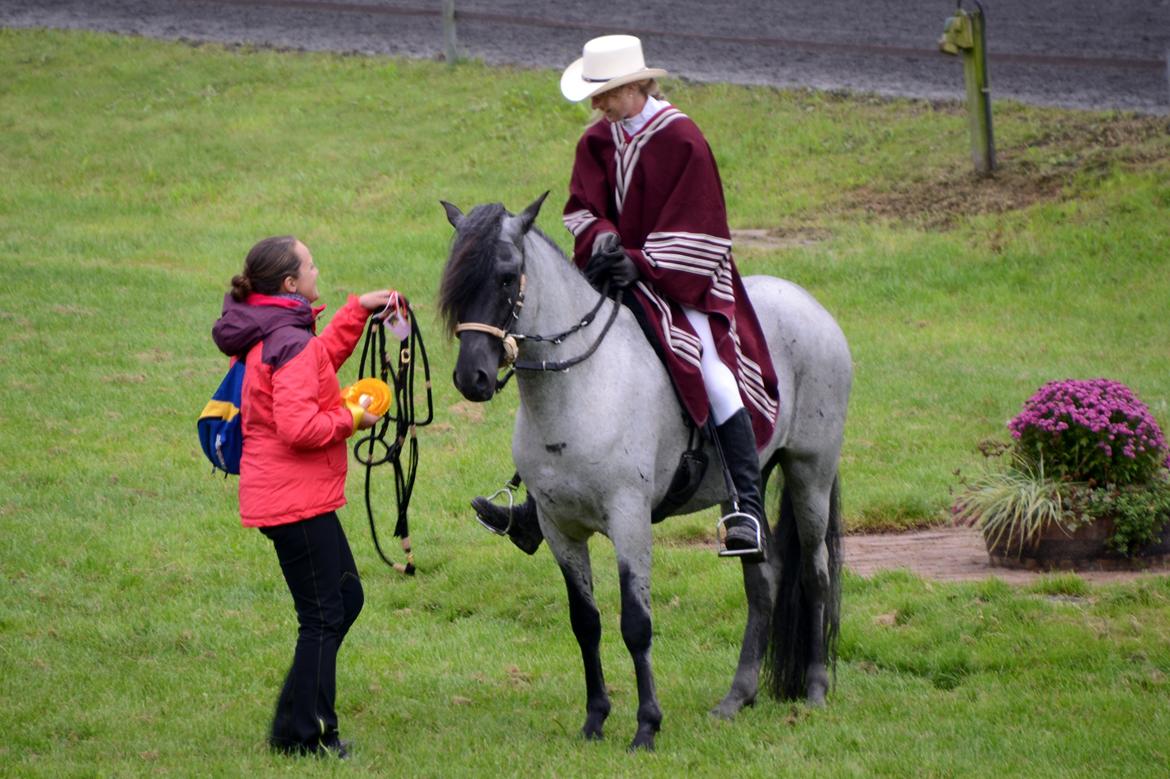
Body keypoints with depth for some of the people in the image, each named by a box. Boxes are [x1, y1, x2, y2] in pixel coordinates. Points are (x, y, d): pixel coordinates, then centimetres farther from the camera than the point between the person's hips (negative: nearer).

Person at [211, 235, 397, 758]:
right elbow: (299, 426, -30)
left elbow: (323, 357, 29)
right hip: (297, 500, -11)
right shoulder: (292, 345, -21)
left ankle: (295, 724, 22)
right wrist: (351, 420, -14)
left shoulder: (267, 337, 11)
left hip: (279, 495, 11)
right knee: (324, 616, -1)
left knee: (345, 598, 20)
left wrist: (359, 310, 23)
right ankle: (303, 735, 6)